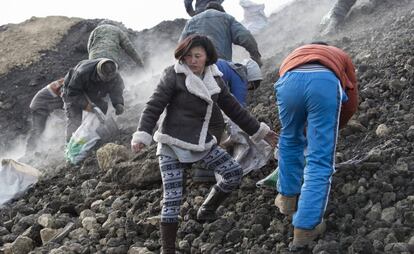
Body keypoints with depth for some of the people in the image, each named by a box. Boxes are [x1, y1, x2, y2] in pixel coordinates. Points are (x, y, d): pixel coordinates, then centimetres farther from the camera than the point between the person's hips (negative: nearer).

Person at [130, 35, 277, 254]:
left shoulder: (214, 79, 6)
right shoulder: (173, 75, -10)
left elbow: (234, 109, 14)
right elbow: (153, 107, -13)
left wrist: (260, 131, 16)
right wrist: (142, 136, -25)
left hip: (201, 143, 5)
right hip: (172, 144, -5)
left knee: (234, 172, -4)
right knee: (172, 199, -10)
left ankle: (207, 210, 20)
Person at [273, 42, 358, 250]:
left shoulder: (293, 56, 47)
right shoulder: (341, 56, 42)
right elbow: (350, 103, 33)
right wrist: (331, 129, 48)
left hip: (290, 80, 2)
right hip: (326, 83, -2)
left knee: (290, 141, 31)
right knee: (320, 161, 5)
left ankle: (288, 197, 40)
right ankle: (305, 227, 0)